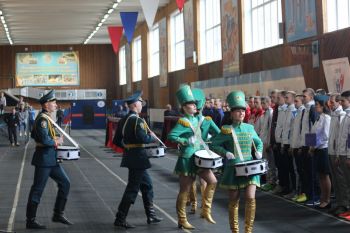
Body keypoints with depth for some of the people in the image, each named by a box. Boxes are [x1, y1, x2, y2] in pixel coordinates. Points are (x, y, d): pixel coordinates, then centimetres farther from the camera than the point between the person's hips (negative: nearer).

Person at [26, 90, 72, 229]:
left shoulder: (46, 118, 14)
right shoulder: (43, 119, -18)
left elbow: (34, 135, 24)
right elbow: (44, 140, -28)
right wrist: (56, 141, -10)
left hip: (51, 159, 10)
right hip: (44, 159, -10)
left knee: (65, 183, 11)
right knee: (37, 189, -2)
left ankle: (58, 214, 17)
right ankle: (30, 221, 6)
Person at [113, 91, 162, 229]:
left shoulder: (123, 120, 9)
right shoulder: (137, 120, -17)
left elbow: (116, 141, 13)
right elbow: (143, 138, -29)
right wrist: (152, 137, -10)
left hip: (130, 156, 10)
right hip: (137, 158, -10)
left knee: (147, 185, 18)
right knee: (133, 188, -3)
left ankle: (151, 216, 23)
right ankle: (120, 219, -1)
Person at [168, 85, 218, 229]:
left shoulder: (196, 119, 10)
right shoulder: (183, 122, -15)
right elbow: (171, 136, -25)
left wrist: (202, 144, 13)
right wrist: (186, 142, -24)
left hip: (198, 158, 8)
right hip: (187, 160, -8)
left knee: (212, 181, -3)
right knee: (184, 191, 1)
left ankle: (206, 211, 9)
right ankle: (182, 221, 12)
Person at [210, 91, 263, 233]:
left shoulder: (249, 128, 7)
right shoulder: (227, 130, -3)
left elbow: (259, 142, 21)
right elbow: (213, 145, 0)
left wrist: (258, 152, 2)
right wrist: (225, 153, -14)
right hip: (233, 169, -2)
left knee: (250, 198, -12)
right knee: (234, 201, 5)